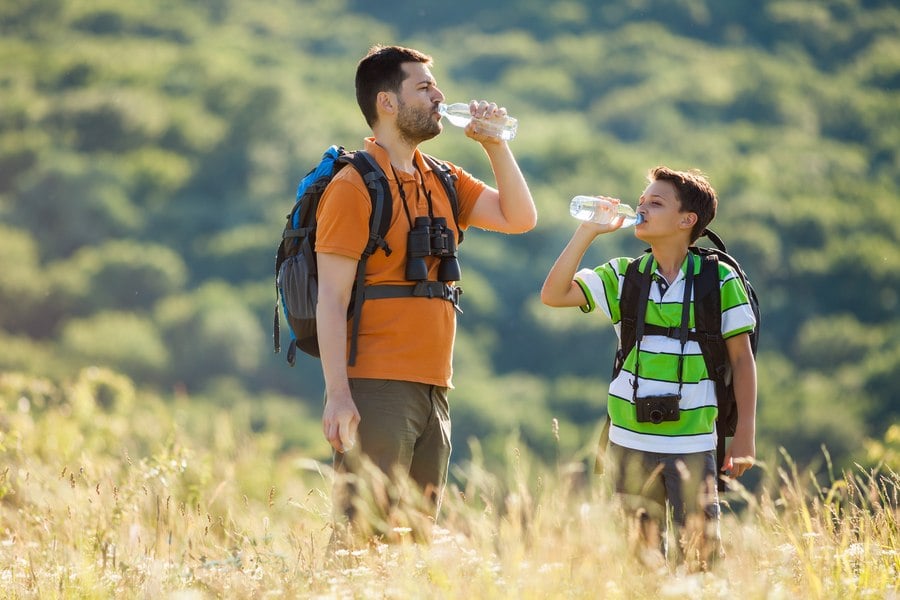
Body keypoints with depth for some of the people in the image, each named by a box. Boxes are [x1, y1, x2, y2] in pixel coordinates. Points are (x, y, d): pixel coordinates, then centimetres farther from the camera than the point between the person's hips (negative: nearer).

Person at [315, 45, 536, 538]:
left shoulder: (442, 182, 16)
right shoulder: (354, 186, -7)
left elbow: (519, 218, 16)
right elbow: (331, 299, -11)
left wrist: (495, 145, 7)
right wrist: (337, 396, -19)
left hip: (433, 389, 8)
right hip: (377, 391, -8)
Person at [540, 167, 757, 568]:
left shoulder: (719, 280, -2)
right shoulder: (623, 277, 6)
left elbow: (741, 358, 1)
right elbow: (553, 294, -3)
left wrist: (745, 436, -3)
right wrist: (587, 232, -8)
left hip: (692, 445, -3)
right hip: (630, 442, 3)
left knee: (702, 552, -5)